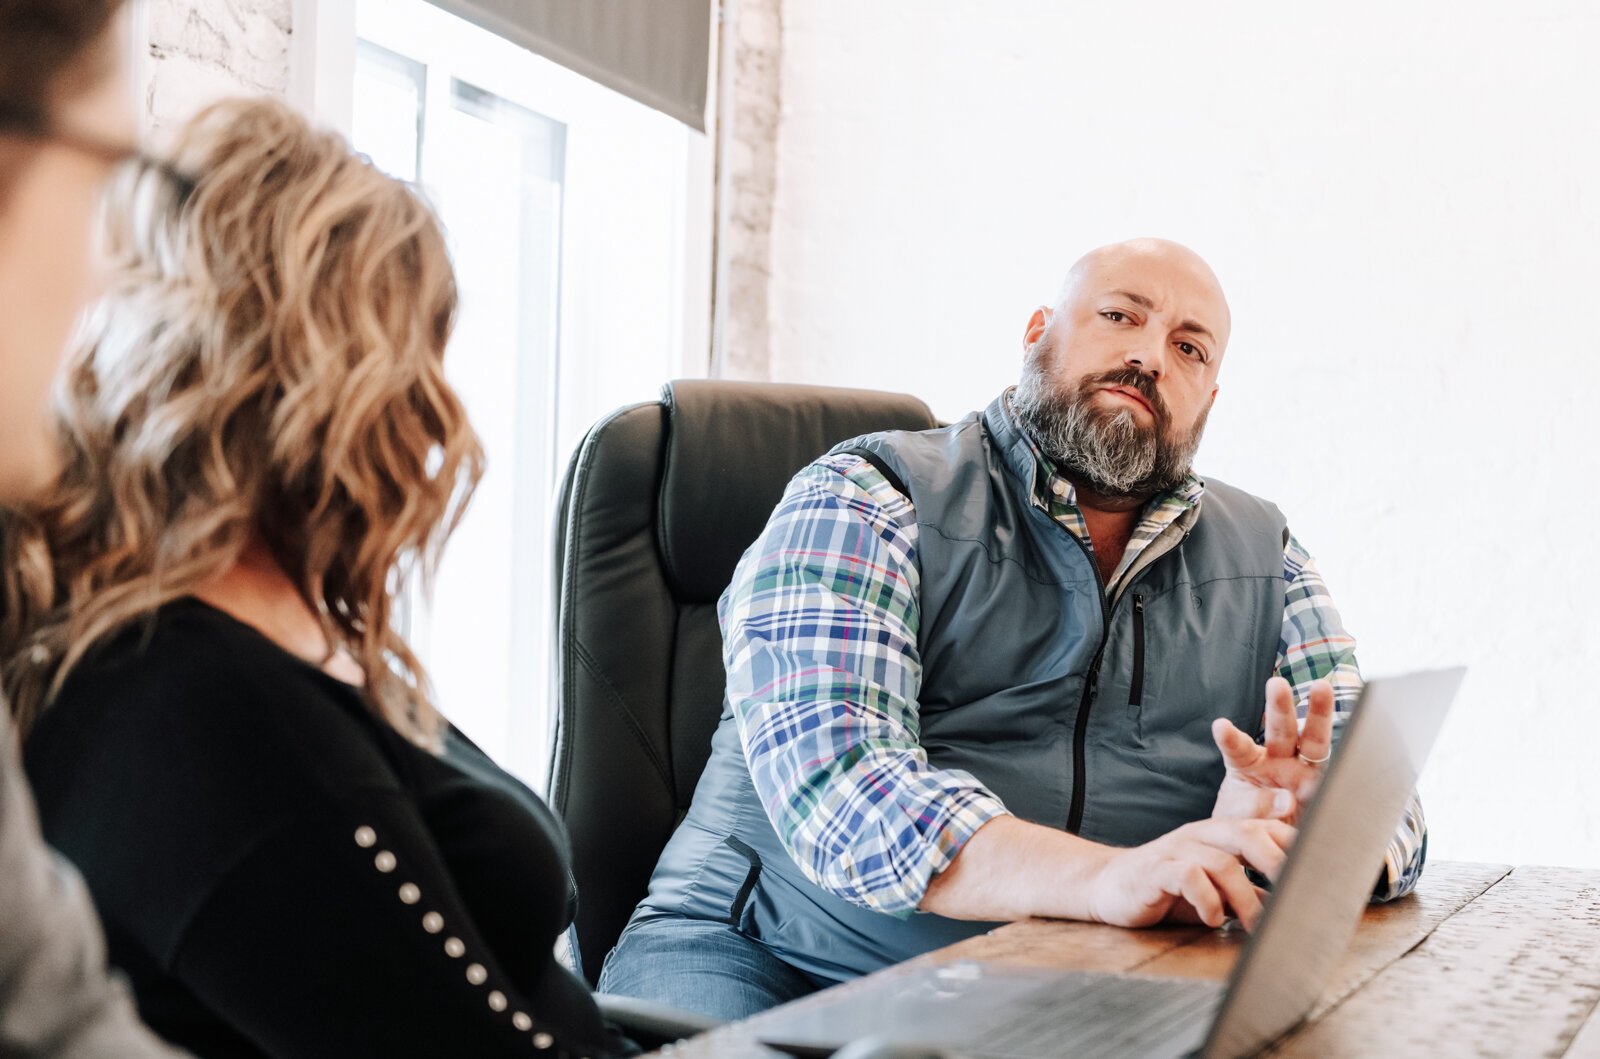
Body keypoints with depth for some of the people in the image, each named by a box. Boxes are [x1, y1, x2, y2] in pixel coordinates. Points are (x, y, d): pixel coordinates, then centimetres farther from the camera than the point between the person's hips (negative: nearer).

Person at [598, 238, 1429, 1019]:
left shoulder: (1261, 560, 14)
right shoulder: (867, 499, -2)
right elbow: (831, 775, -17)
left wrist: (1287, 835, -18)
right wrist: (1106, 877, -32)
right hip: (779, 963, -4)